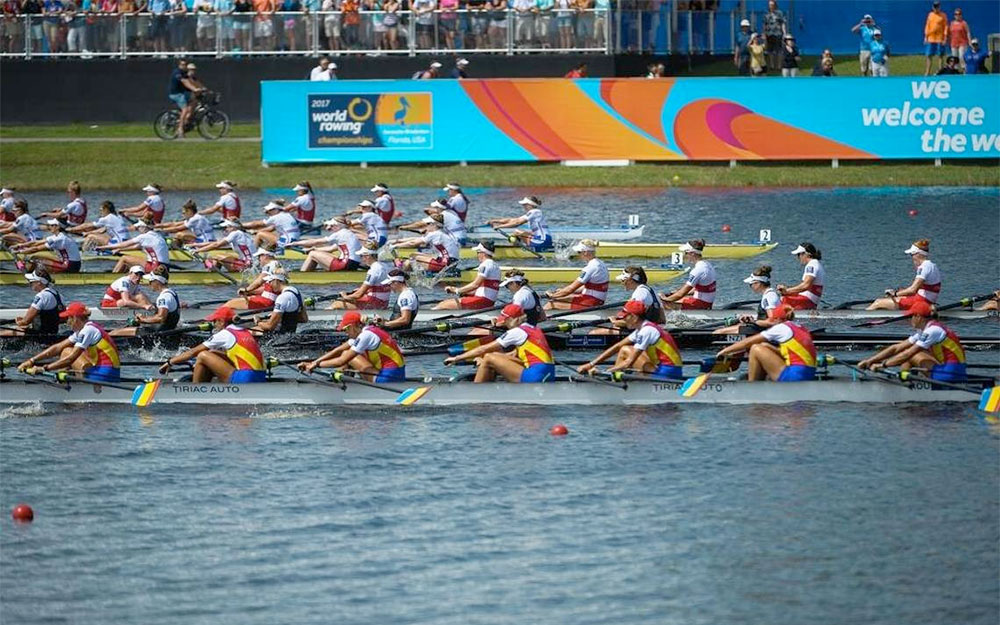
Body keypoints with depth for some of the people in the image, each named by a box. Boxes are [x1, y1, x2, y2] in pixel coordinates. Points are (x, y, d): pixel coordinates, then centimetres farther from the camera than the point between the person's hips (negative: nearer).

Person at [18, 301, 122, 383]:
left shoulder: (88, 330, -14)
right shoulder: (81, 331, 16)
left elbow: (71, 358, -18)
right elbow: (57, 348, 15)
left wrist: (44, 368, -16)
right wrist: (32, 360, 10)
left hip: (105, 374, -10)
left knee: (67, 352, -1)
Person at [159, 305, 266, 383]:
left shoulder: (224, 334, -2)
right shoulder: (246, 332, 19)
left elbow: (193, 352, 4)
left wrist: (170, 362, 14)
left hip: (244, 380, -9)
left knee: (203, 356, -1)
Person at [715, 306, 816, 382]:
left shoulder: (781, 327, -2)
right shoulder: (802, 329, 20)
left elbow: (748, 342, 4)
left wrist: (726, 350, 15)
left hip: (795, 376, -9)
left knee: (756, 349, -4)